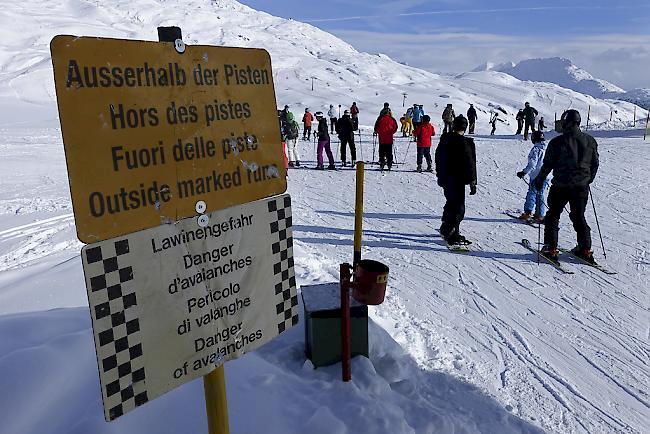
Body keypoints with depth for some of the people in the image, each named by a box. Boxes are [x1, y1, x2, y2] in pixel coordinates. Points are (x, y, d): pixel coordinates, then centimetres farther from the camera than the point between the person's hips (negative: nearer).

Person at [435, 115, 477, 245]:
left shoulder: (444, 139, 5)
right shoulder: (465, 143, -17)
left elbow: (438, 158, 16)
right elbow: (470, 164, -15)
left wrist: (439, 175, 26)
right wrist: (472, 182, -9)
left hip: (445, 179, 8)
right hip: (457, 180, -7)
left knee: (451, 202, 22)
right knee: (458, 206, -1)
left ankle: (446, 228, 33)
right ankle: (452, 235, 0)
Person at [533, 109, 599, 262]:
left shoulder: (557, 142, -11)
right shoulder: (590, 141, 3)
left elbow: (548, 164, -6)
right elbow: (595, 164, 12)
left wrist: (539, 180, 7)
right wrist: (588, 180, 28)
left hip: (560, 186, -4)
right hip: (581, 186, 4)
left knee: (553, 216, 10)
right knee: (579, 217, 17)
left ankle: (550, 249, 8)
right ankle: (585, 250, 18)